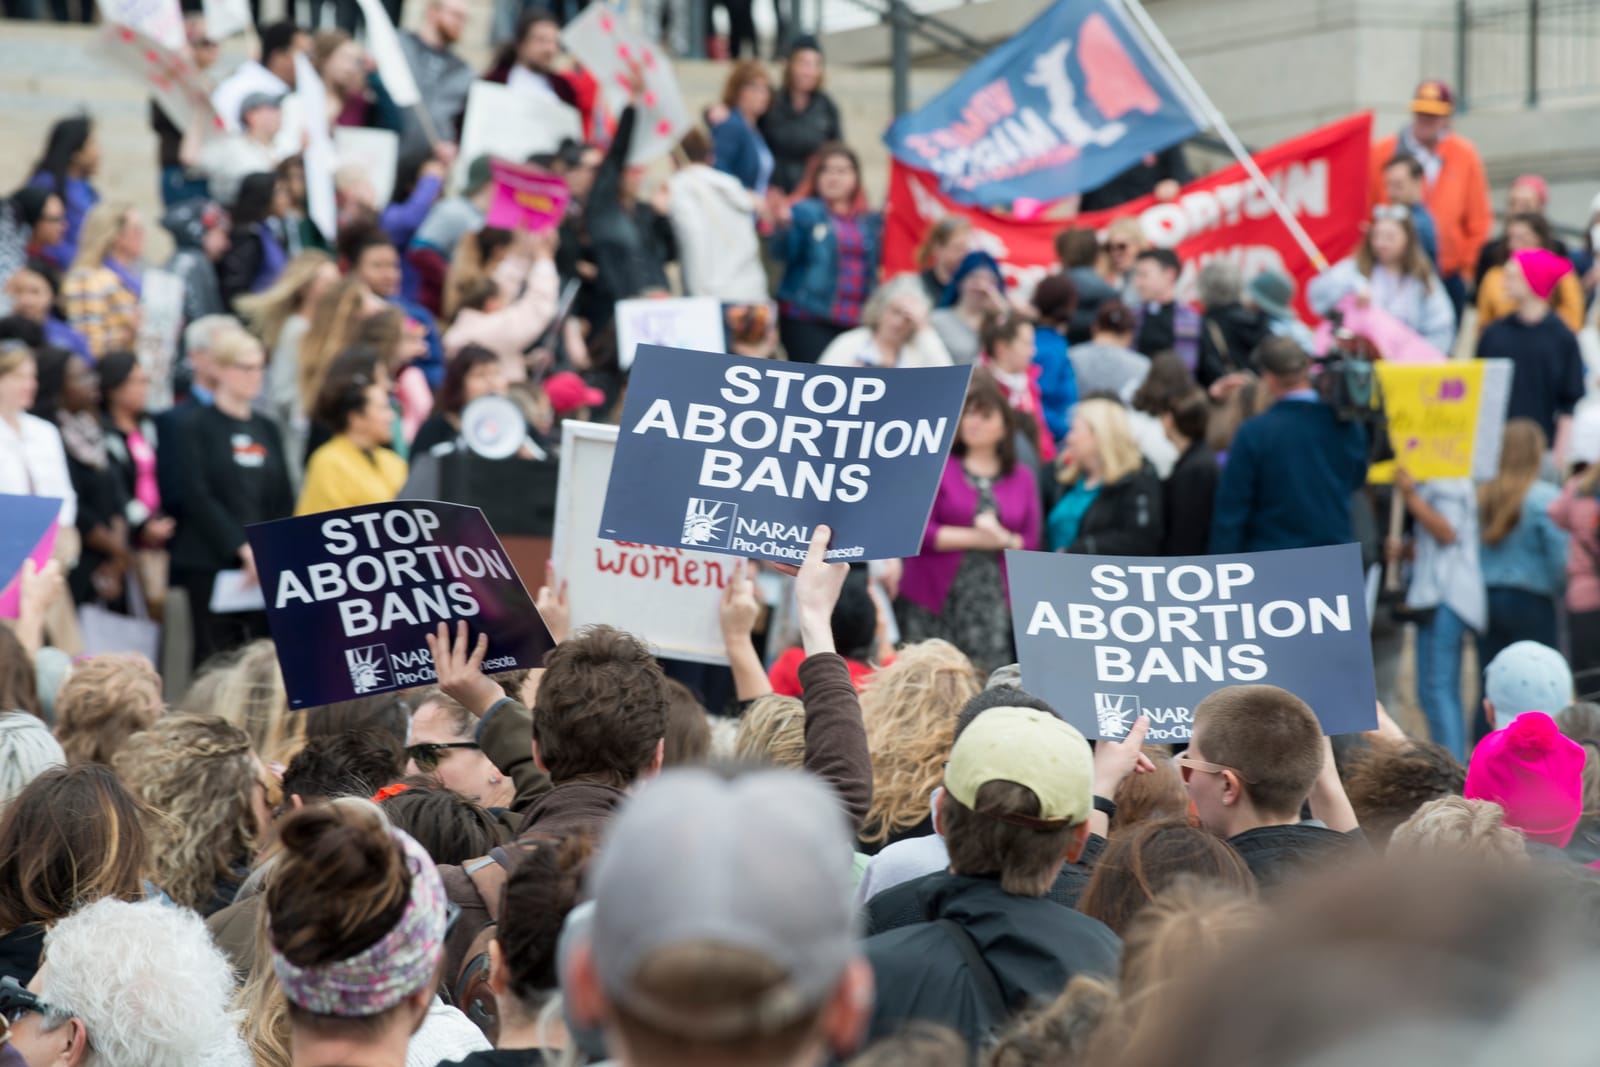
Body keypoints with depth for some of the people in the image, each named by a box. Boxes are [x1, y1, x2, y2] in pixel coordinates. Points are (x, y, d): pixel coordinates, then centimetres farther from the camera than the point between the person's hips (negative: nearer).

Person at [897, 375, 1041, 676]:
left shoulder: (1022, 478, 13)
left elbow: (1031, 544, 9)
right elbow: (919, 530, -5)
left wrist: (1004, 540, -12)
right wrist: (976, 538, -8)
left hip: (992, 603, 2)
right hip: (933, 604, -2)